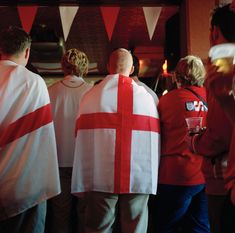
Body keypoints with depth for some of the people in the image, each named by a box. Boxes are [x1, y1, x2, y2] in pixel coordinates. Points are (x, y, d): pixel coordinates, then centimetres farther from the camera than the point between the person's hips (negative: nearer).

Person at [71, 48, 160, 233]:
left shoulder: (91, 96, 0)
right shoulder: (147, 96, 3)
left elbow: (81, 139, 0)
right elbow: (154, 139, 3)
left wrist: (82, 183, 7)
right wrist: (152, 178, 11)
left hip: (100, 178, 0)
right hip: (140, 178, 1)